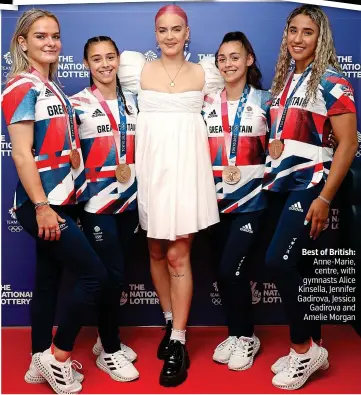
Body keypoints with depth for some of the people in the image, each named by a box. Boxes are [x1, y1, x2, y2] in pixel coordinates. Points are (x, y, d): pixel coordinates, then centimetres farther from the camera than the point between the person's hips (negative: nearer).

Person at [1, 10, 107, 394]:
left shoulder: (53, 89, 14)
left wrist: (58, 202, 14)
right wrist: (41, 207, -22)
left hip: (62, 200, 8)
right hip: (42, 204, -8)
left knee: (49, 279, 13)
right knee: (93, 275, -7)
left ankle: (41, 363, 25)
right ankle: (57, 356, 8)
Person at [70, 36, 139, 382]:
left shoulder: (131, 102, 11)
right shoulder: (77, 104, -5)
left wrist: (131, 168, 5)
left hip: (129, 199, 5)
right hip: (97, 202, -5)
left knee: (117, 273, 12)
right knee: (112, 275, -4)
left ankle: (107, 338, 29)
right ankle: (109, 351, 12)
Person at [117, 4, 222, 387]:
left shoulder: (204, 75, 5)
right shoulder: (138, 70, 4)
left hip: (186, 167, -1)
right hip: (151, 166, 2)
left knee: (178, 255, -5)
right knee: (156, 251, 9)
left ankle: (178, 342, 1)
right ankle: (170, 321, 27)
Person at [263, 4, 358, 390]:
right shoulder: (283, 78, 11)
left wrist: (324, 197, -17)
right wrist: (272, 144, 4)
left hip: (309, 184, -7)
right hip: (279, 182, 7)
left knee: (278, 262, -15)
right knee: (293, 265, 9)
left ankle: (305, 348, 4)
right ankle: (311, 347, 23)